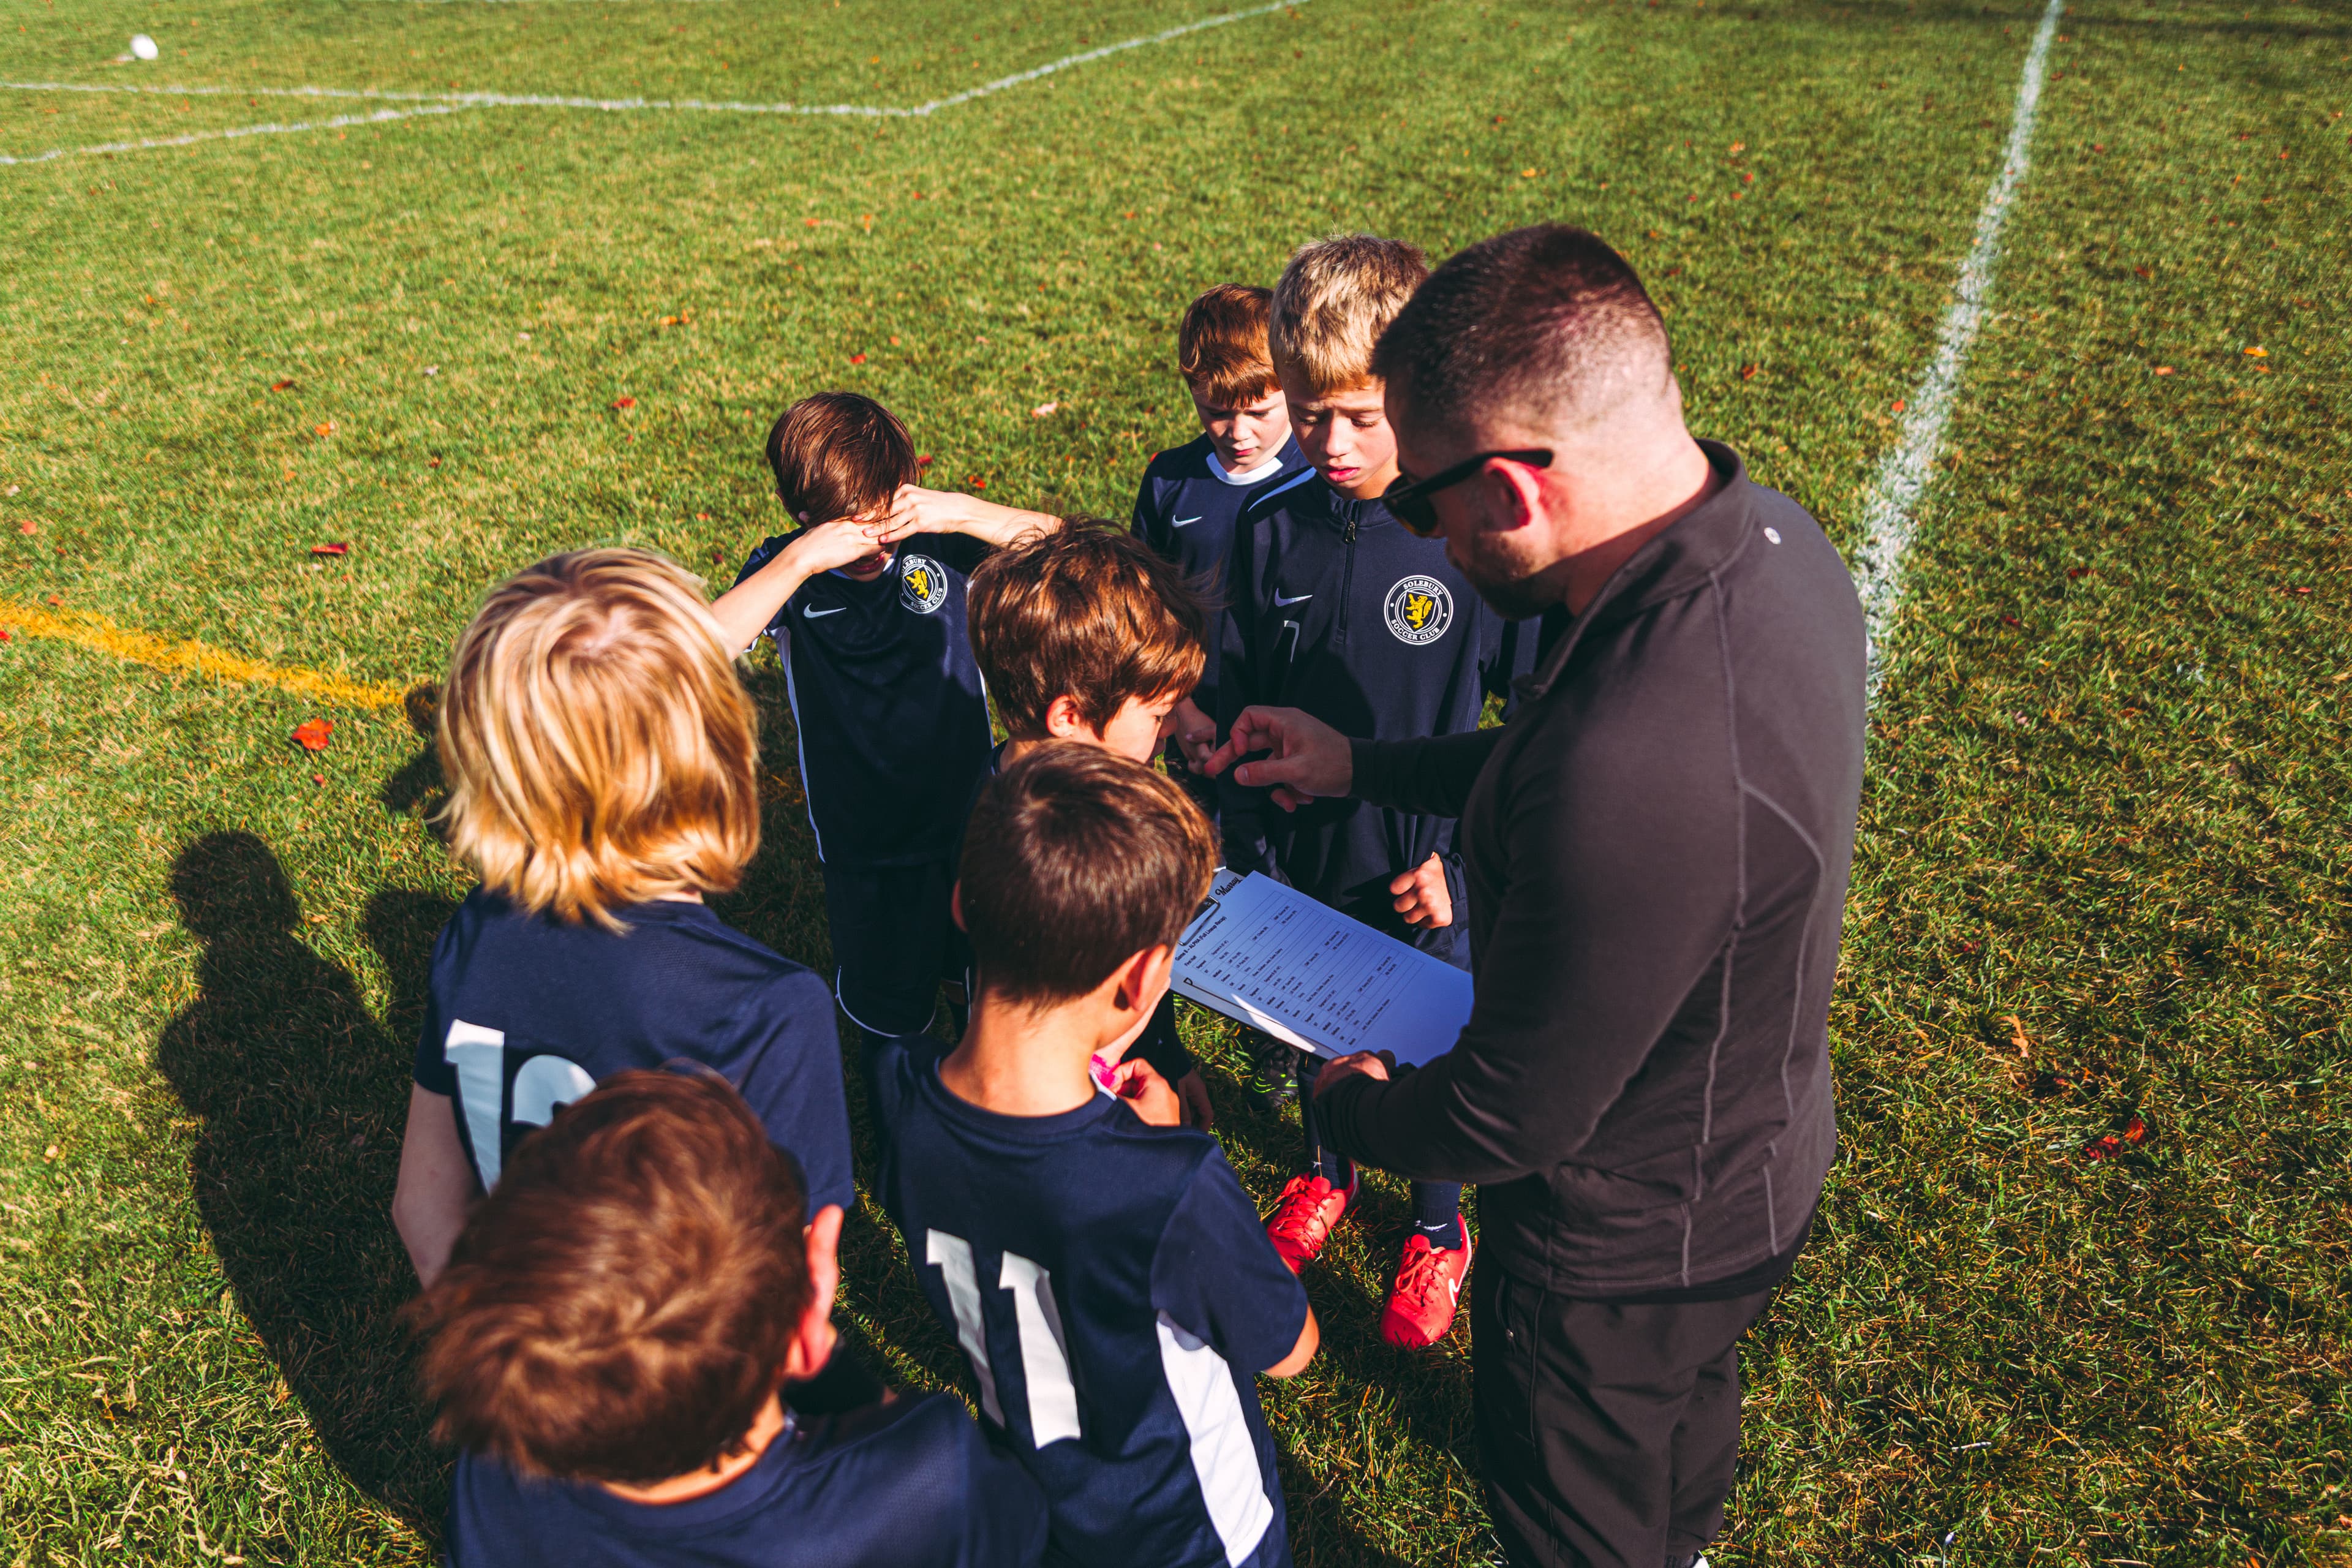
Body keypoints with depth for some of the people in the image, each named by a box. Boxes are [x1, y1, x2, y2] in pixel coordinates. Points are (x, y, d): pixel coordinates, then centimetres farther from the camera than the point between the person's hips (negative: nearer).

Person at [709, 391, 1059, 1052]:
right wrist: (800, 561, -37)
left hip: (970, 817, 2)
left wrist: (961, 511, -31)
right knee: (891, 1019, 13)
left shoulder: (936, 542, -12)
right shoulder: (785, 571, -14)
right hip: (864, 845, -2)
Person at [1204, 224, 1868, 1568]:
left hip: (1628, 1246, -8)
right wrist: (1363, 766, 6)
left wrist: (1352, 1107, -9)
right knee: (1688, 1405, 39)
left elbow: (1511, 1119, -29)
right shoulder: (1767, 535, -15)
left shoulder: (1631, 776, -45)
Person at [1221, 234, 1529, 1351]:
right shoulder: (1270, 531, -10)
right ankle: (1326, 1171, 55)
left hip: (1429, 874, -3)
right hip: (1302, 861, 3)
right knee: (1311, 1029, 24)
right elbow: (1243, 712, -1)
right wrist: (1247, 863, -4)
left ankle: (1438, 1231, 45)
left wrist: (1460, 847, -16)